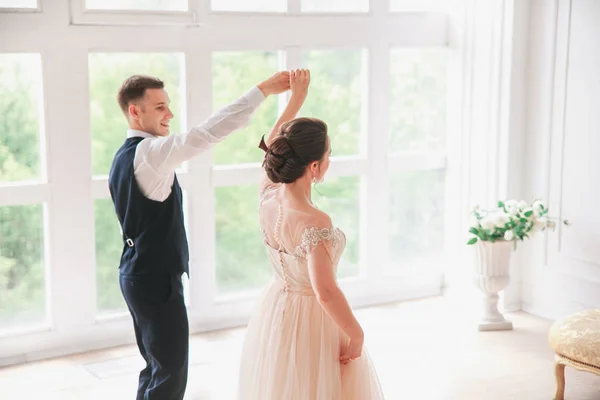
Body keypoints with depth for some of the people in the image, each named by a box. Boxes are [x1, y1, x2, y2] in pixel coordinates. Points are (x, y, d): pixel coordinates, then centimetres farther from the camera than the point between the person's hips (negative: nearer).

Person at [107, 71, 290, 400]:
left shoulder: (124, 157, 12)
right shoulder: (150, 152, -19)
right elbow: (208, 132, -31)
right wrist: (263, 90, -31)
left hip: (137, 273, 10)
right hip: (157, 280, -10)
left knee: (157, 368, 19)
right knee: (171, 374, -3)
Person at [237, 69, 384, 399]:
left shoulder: (267, 197, -7)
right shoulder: (315, 222, -29)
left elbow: (271, 142, 11)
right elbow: (325, 292, -34)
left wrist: (296, 97, 16)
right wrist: (356, 333, -21)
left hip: (274, 314, 8)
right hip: (311, 322, -7)